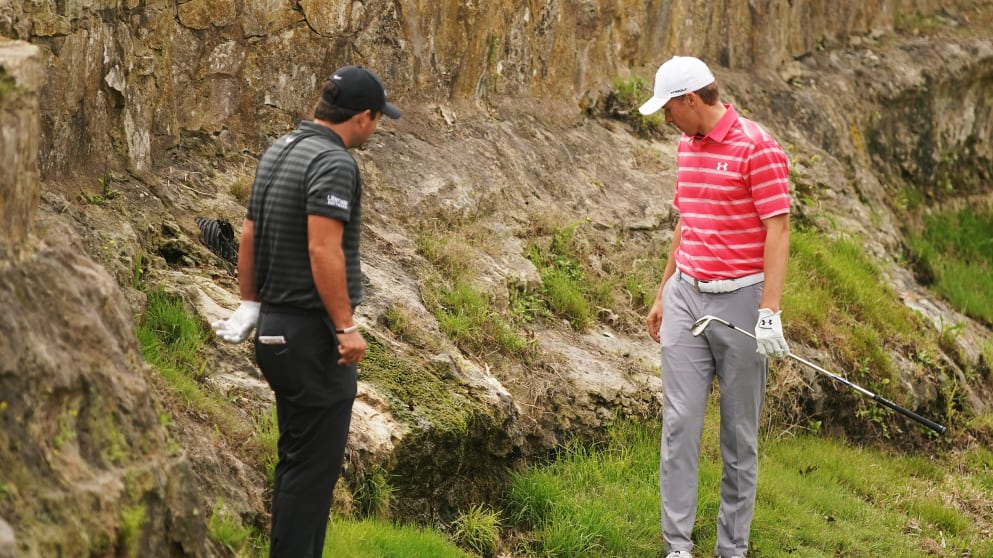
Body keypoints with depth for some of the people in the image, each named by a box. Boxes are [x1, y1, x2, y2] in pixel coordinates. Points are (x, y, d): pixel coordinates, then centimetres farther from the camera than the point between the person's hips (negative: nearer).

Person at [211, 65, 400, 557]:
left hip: (276, 328, 10)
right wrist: (347, 328, -22)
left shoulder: (278, 152, 12)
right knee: (314, 464, -5)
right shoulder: (333, 162, -17)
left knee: (298, 458, 16)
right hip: (313, 335, -10)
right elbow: (323, 250, -26)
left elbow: (249, 236, 16)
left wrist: (249, 308, 22)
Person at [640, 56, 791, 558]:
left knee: (740, 432, 4)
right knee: (679, 421, -2)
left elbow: (778, 230, -16)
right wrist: (663, 294, 22)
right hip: (686, 297, 6)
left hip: (739, 300, -6)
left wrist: (770, 311, -22)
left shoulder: (757, 148, -13)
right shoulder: (686, 146, 11)